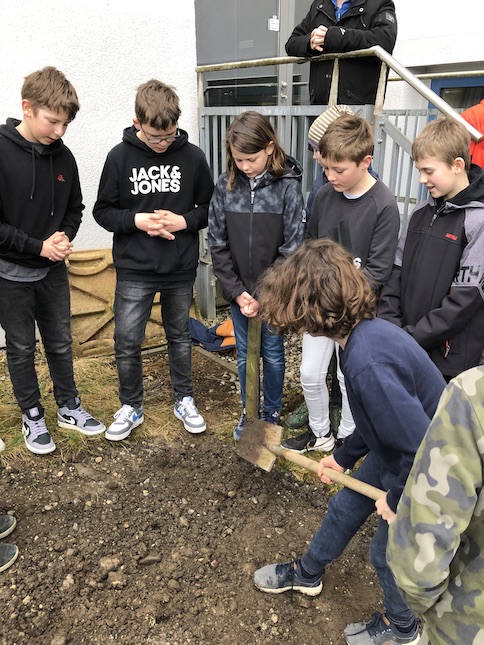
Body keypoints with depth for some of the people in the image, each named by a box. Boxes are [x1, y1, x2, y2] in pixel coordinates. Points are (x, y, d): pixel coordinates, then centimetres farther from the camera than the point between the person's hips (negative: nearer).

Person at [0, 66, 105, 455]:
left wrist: (65, 236, -10)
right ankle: (33, 417, 27)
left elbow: (74, 208, 9)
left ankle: (69, 407, 32)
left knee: (61, 343, 15)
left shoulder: (62, 156, -2)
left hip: (53, 269, 4)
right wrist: (38, 246, -19)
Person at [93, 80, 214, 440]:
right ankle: (131, 407, 25)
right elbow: (103, 211, -1)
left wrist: (184, 221, -14)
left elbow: (210, 207, 5)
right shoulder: (120, 157, -6)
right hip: (134, 269, -1)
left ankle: (184, 400, 34)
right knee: (127, 341, 3)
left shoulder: (193, 157, -4)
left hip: (181, 269, 1)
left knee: (180, 335, 16)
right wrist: (137, 220, -18)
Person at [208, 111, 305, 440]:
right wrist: (237, 291, -8)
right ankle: (248, 412, 35)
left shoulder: (288, 186, -12)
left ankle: (272, 413, 34)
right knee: (244, 355, 15)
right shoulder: (226, 185, -4)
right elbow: (217, 243, -2)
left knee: (273, 354, 13)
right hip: (238, 292, 3)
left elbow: (291, 248, -13)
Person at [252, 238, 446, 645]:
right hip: (394, 450, 8)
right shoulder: (367, 331, -10)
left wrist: (397, 498, -17)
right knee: (345, 507, 23)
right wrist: (344, 456, 14)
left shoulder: (366, 363, -40)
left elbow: (421, 448, -36)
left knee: (389, 550, 15)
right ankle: (307, 574, 51)